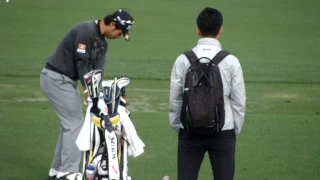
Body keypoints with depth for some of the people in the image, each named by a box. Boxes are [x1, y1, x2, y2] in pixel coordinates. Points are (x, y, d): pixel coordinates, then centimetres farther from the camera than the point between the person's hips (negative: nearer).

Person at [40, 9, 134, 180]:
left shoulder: (102, 43, 10)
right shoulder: (86, 30, -20)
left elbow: (97, 70, 0)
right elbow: (81, 63, -23)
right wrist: (87, 90, -25)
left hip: (68, 81, 10)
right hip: (56, 78, -10)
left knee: (70, 123, 11)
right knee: (75, 123, -10)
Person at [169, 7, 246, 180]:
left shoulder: (183, 60, -5)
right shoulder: (231, 62, -8)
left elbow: (175, 100, 0)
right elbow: (239, 101, -3)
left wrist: (177, 126, 14)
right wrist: (236, 129, 11)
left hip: (190, 133, 1)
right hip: (223, 133, -1)